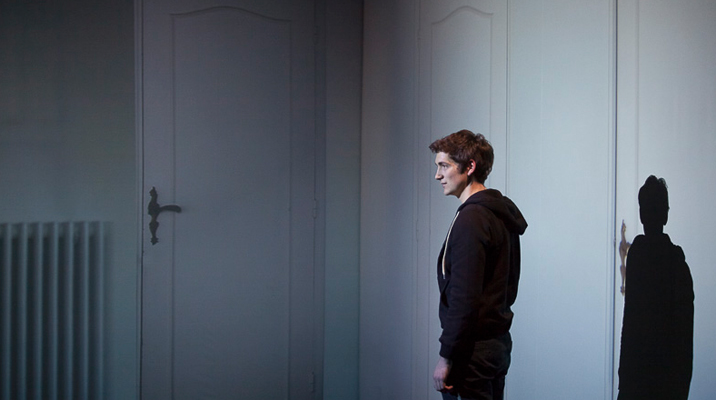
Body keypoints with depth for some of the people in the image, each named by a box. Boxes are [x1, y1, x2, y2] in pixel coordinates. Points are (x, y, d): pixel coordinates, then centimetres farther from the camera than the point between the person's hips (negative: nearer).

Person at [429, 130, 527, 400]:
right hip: (499, 342, 10)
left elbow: (464, 298, -22)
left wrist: (446, 357, -18)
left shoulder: (470, 220, -17)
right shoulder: (503, 212, 13)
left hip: (474, 348, -10)